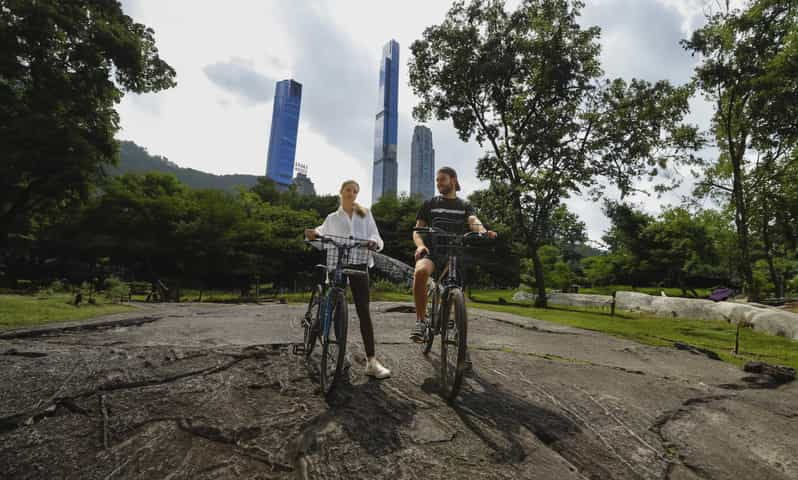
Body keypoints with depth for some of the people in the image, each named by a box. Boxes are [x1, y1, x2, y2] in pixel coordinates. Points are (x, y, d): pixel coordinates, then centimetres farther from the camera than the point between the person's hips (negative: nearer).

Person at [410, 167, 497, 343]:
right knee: (420, 272, -33)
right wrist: (420, 245, -14)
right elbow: (417, 230, 9)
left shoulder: (464, 206, 15)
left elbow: (473, 221, -6)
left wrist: (483, 231, -30)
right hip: (432, 251, -1)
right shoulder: (429, 204, 15)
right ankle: (420, 321, -22)